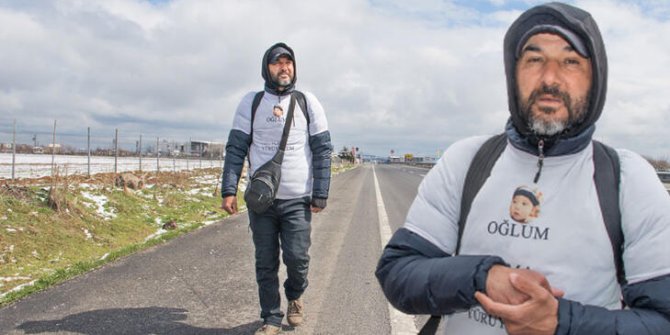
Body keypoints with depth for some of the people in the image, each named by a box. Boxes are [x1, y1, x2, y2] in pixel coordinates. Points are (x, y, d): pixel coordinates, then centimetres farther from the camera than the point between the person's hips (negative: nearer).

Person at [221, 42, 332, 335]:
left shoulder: (307, 102, 3)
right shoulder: (251, 102, 3)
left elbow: (322, 150, 2)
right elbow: (235, 149, 2)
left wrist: (320, 194, -5)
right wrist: (229, 190, -8)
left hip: (297, 200, -1)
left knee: (297, 257, -4)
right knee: (265, 263, 7)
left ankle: (295, 296, 28)